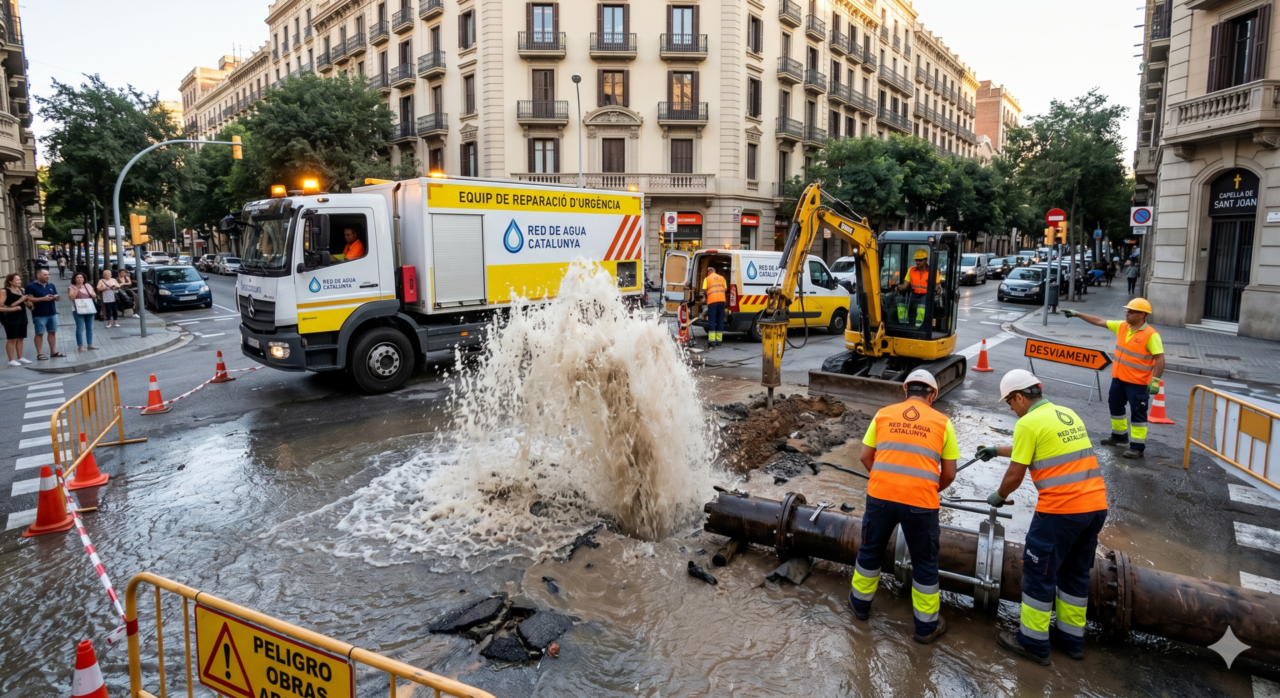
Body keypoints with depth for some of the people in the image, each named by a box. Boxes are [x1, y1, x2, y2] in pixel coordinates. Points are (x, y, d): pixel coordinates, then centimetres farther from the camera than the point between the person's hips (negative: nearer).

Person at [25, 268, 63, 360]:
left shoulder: (51, 285, 13)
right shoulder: (31, 286, -6)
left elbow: (57, 297, 18)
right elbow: (30, 299, -14)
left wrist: (56, 297, -6)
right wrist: (43, 298, -21)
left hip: (52, 313, 6)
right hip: (39, 315, -6)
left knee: (52, 332, 10)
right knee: (39, 333, -1)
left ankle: (53, 352, 18)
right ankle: (39, 354, 2)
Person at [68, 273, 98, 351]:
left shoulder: (88, 286, 13)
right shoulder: (72, 287, -2)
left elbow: (94, 296, 18)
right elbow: (71, 297, -16)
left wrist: (93, 295, -5)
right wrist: (77, 288, -16)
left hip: (89, 309, 5)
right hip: (78, 310, -5)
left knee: (89, 328, 9)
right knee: (80, 328, -7)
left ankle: (90, 345, 15)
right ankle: (80, 346, -4)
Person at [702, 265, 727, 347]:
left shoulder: (707, 278, 6)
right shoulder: (722, 278, 16)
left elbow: (704, 290, -1)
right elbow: (725, 289, 10)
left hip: (712, 300, -3)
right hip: (721, 300, 3)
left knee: (712, 320, -1)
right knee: (720, 320, 9)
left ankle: (712, 340, -8)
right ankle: (719, 340, 10)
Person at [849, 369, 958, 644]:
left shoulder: (883, 414, 9)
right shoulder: (942, 422, 6)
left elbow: (866, 457, 11)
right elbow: (949, 473, 7)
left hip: (880, 496, 2)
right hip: (921, 502, -1)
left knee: (870, 551, 22)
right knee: (924, 563, 16)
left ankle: (861, 603, 40)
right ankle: (926, 626, 29)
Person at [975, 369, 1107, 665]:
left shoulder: (1028, 423, -10)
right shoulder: (1069, 414, 14)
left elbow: (1015, 475, -8)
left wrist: (999, 497, 11)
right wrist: (997, 450, 37)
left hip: (1061, 510, -8)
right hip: (1096, 506, 8)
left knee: (1039, 574, 6)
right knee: (1076, 573, 21)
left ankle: (1033, 642, 16)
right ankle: (1072, 638, 33)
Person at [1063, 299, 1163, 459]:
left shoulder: (1151, 335, -17)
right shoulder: (1121, 326, 3)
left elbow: (1160, 358, -19)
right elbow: (1099, 321, 10)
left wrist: (1155, 381, -24)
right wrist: (1077, 314, 7)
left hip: (1138, 383, -8)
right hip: (1118, 378, 8)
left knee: (1138, 413, -1)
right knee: (1115, 407, 20)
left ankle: (1138, 447, 4)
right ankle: (1119, 435, 39)